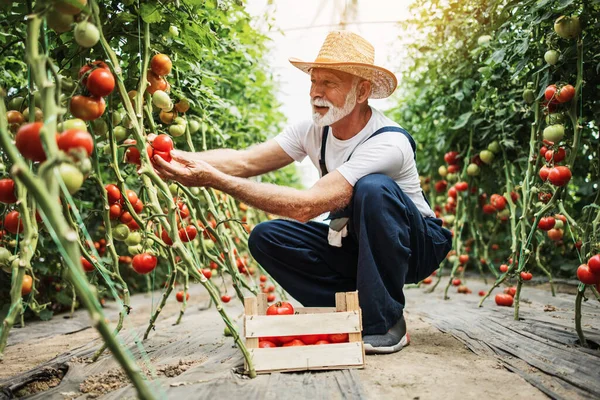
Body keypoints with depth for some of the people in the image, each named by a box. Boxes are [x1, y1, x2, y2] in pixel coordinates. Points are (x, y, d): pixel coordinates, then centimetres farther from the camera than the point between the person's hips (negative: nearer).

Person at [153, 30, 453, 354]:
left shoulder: (388, 143, -30)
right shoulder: (313, 131, -7)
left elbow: (306, 206, -39)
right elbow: (245, 160, -16)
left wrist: (214, 179, -41)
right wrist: (184, 158, -34)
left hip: (416, 246, -6)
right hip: (353, 243, 6)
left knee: (374, 189, -37)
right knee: (266, 237, -13)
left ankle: (385, 322, -21)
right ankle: (358, 314, -6)